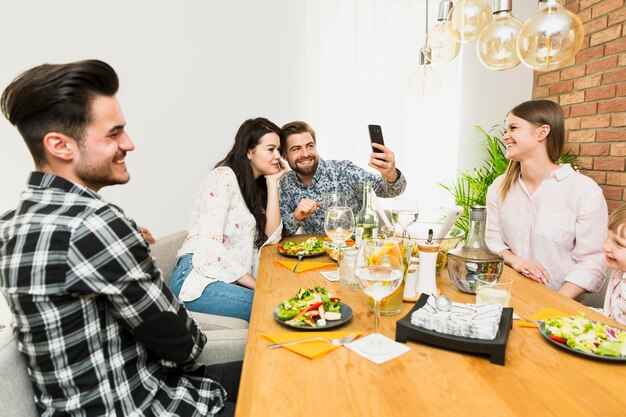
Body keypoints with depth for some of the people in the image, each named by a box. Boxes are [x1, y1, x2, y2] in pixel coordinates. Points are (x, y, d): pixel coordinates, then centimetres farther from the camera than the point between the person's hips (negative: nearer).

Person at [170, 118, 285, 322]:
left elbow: (271, 237, 2)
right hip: (198, 278, -7)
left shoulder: (258, 186, 15)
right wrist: (256, 285, -16)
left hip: (234, 278, 7)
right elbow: (210, 243, -18)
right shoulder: (223, 177, -9)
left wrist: (272, 183, 1)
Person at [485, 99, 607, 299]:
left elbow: (592, 263, -9)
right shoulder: (499, 187, 6)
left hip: (558, 300, -3)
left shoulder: (585, 191, -7)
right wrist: (514, 260, -14)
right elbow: (493, 239, 6)